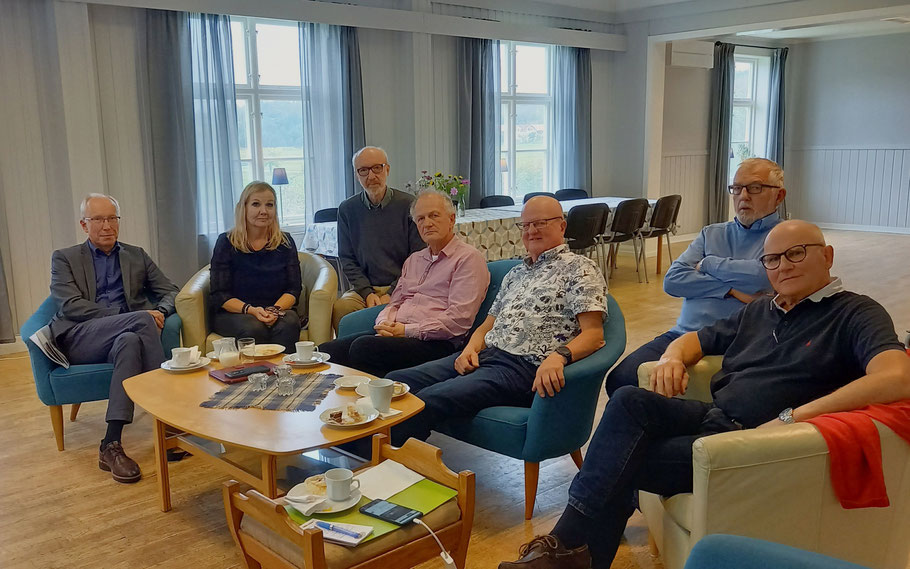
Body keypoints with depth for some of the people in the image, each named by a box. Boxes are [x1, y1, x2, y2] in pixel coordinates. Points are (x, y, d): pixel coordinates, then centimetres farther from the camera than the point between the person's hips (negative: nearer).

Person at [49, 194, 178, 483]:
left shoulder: (136, 256, 23)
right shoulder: (64, 258, 14)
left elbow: (170, 291, 18)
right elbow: (71, 306, -3)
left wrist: (161, 312, -9)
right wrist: (131, 315, -15)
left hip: (127, 335, 3)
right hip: (78, 339, -2)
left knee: (129, 341, -37)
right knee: (142, 320, -32)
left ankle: (112, 445, -39)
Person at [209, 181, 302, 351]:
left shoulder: (285, 242, 8)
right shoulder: (226, 242, 1)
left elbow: (294, 289, 3)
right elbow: (219, 295, -3)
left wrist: (275, 310, -18)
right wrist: (251, 310, -21)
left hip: (278, 310, 2)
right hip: (231, 313, -2)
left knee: (288, 324, -31)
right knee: (254, 328, -34)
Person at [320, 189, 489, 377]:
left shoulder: (469, 258, 1)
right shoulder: (414, 260, 27)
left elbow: (459, 319, -10)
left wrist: (407, 330, -12)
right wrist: (385, 324, 0)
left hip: (435, 342, -7)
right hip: (398, 334, 7)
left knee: (363, 346, -31)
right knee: (328, 351, -15)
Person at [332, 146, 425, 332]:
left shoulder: (408, 205, 0)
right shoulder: (347, 209, 9)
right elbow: (347, 259, 9)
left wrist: (393, 294, -11)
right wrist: (367, 292, -7)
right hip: (365, 288, 2)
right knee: (340, 308, -29)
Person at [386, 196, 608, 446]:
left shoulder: (579, 268, 3)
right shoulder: (515, 273, 26)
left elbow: (593, 333, -9)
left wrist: (559, 356, -29)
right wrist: (471, 348, 3)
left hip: (526, 368, -8)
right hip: (485, 355, 8)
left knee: (429, 399, -28)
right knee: (397, 380, -13)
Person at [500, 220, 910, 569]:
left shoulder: (856, 313, -1)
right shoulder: (758, 311, 21)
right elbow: (696, 339, 30)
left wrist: (792, 417, -27)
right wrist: (673, 356, 3)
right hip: (710, 417, 6)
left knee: (621, 463, -23)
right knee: (629, 401, -23)